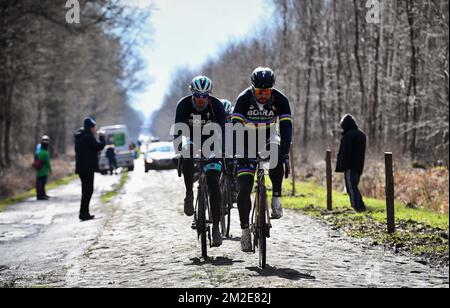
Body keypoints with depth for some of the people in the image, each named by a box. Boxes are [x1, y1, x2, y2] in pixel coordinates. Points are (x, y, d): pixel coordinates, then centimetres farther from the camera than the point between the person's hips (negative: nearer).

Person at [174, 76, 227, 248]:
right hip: (193, 141, 1)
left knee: (214, 184, -14)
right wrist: (178, 150, -40)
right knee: (187, 159, -35)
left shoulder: (217, 105, -21)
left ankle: (216, 227, -11)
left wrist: (223, 152, -41)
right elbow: (178, 129, -25)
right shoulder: (184, 105, -19)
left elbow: (222, 130, -27)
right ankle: (189, 194, -10)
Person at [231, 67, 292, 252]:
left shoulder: (280, 100, -20)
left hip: (269, 140, 1)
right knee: (244, 188, -12)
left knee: (277, 158, -36)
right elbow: (236, 127, -29)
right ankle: (245, 230, -1)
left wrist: (284, 153, -41)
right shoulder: (244, 99, -23)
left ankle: (276, 199, -18)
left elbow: (286, 128, -28)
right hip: (248, 143, 0)